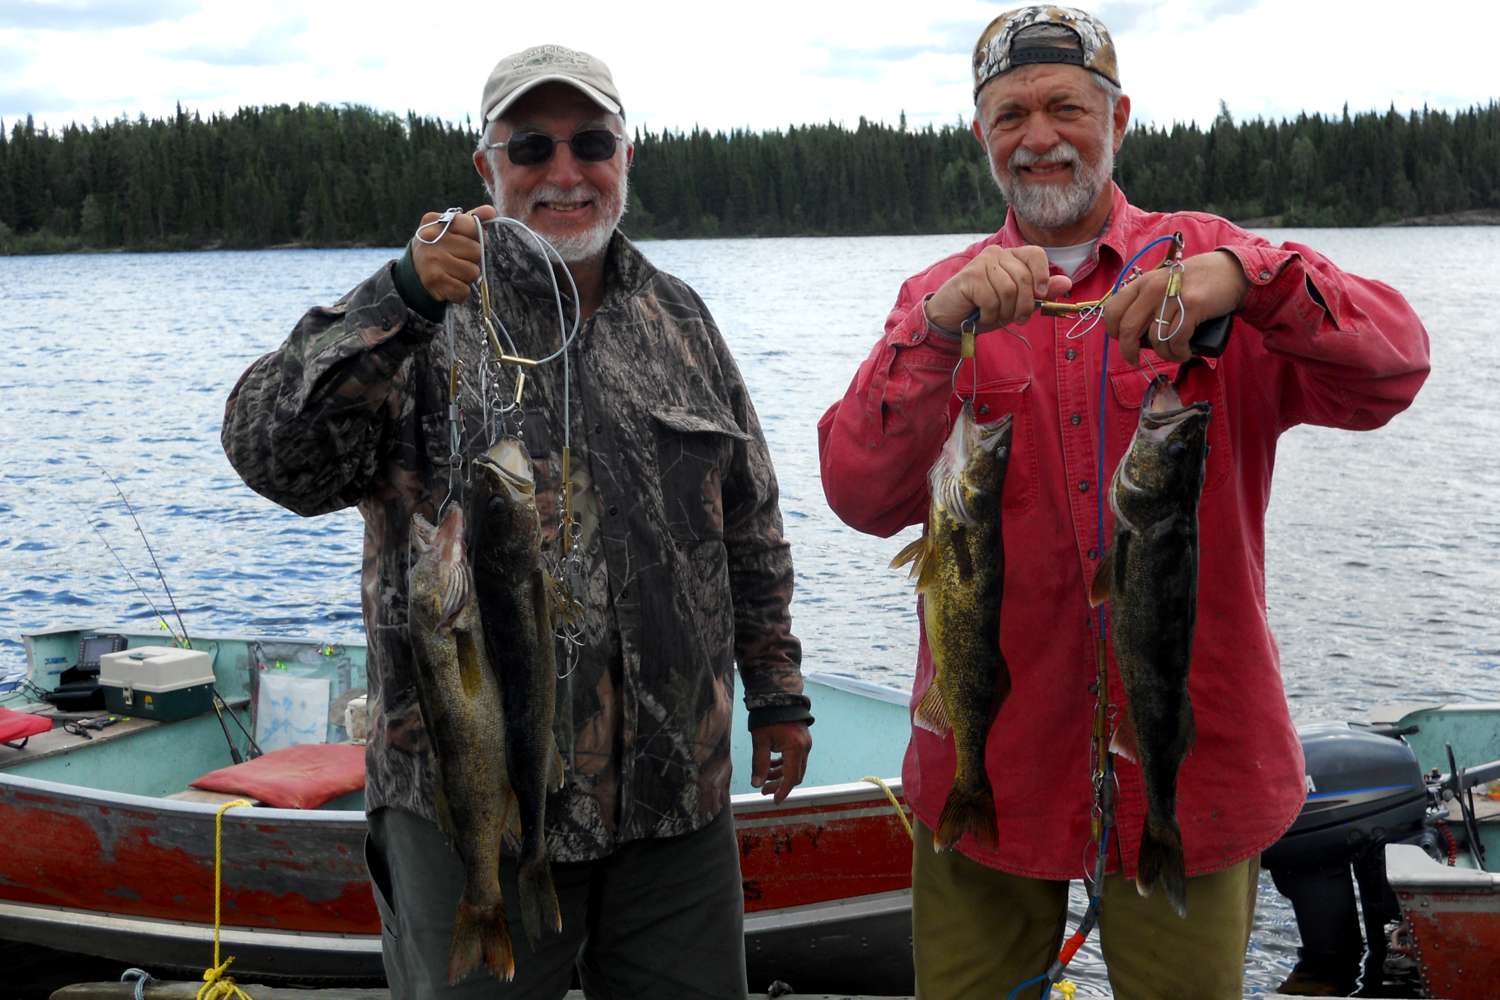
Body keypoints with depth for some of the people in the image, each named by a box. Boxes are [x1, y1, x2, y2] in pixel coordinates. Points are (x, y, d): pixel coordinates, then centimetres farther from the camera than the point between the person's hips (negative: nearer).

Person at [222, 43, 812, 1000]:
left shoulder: (676, 317, 10)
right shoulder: (430, 320, -5)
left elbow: (751, 521, 17)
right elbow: (274, 456, -20)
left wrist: (777, 688, 17)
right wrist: (403, 301, -31)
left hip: (677, 788, 4)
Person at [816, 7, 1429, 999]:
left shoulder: (1206, 261, 0)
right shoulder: (942, 298, 3)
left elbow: (1390, 372, -15)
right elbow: (863, 497, -11)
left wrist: (1241, 281, -32)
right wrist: (940, 330, -26)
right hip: (991, 766, 1)